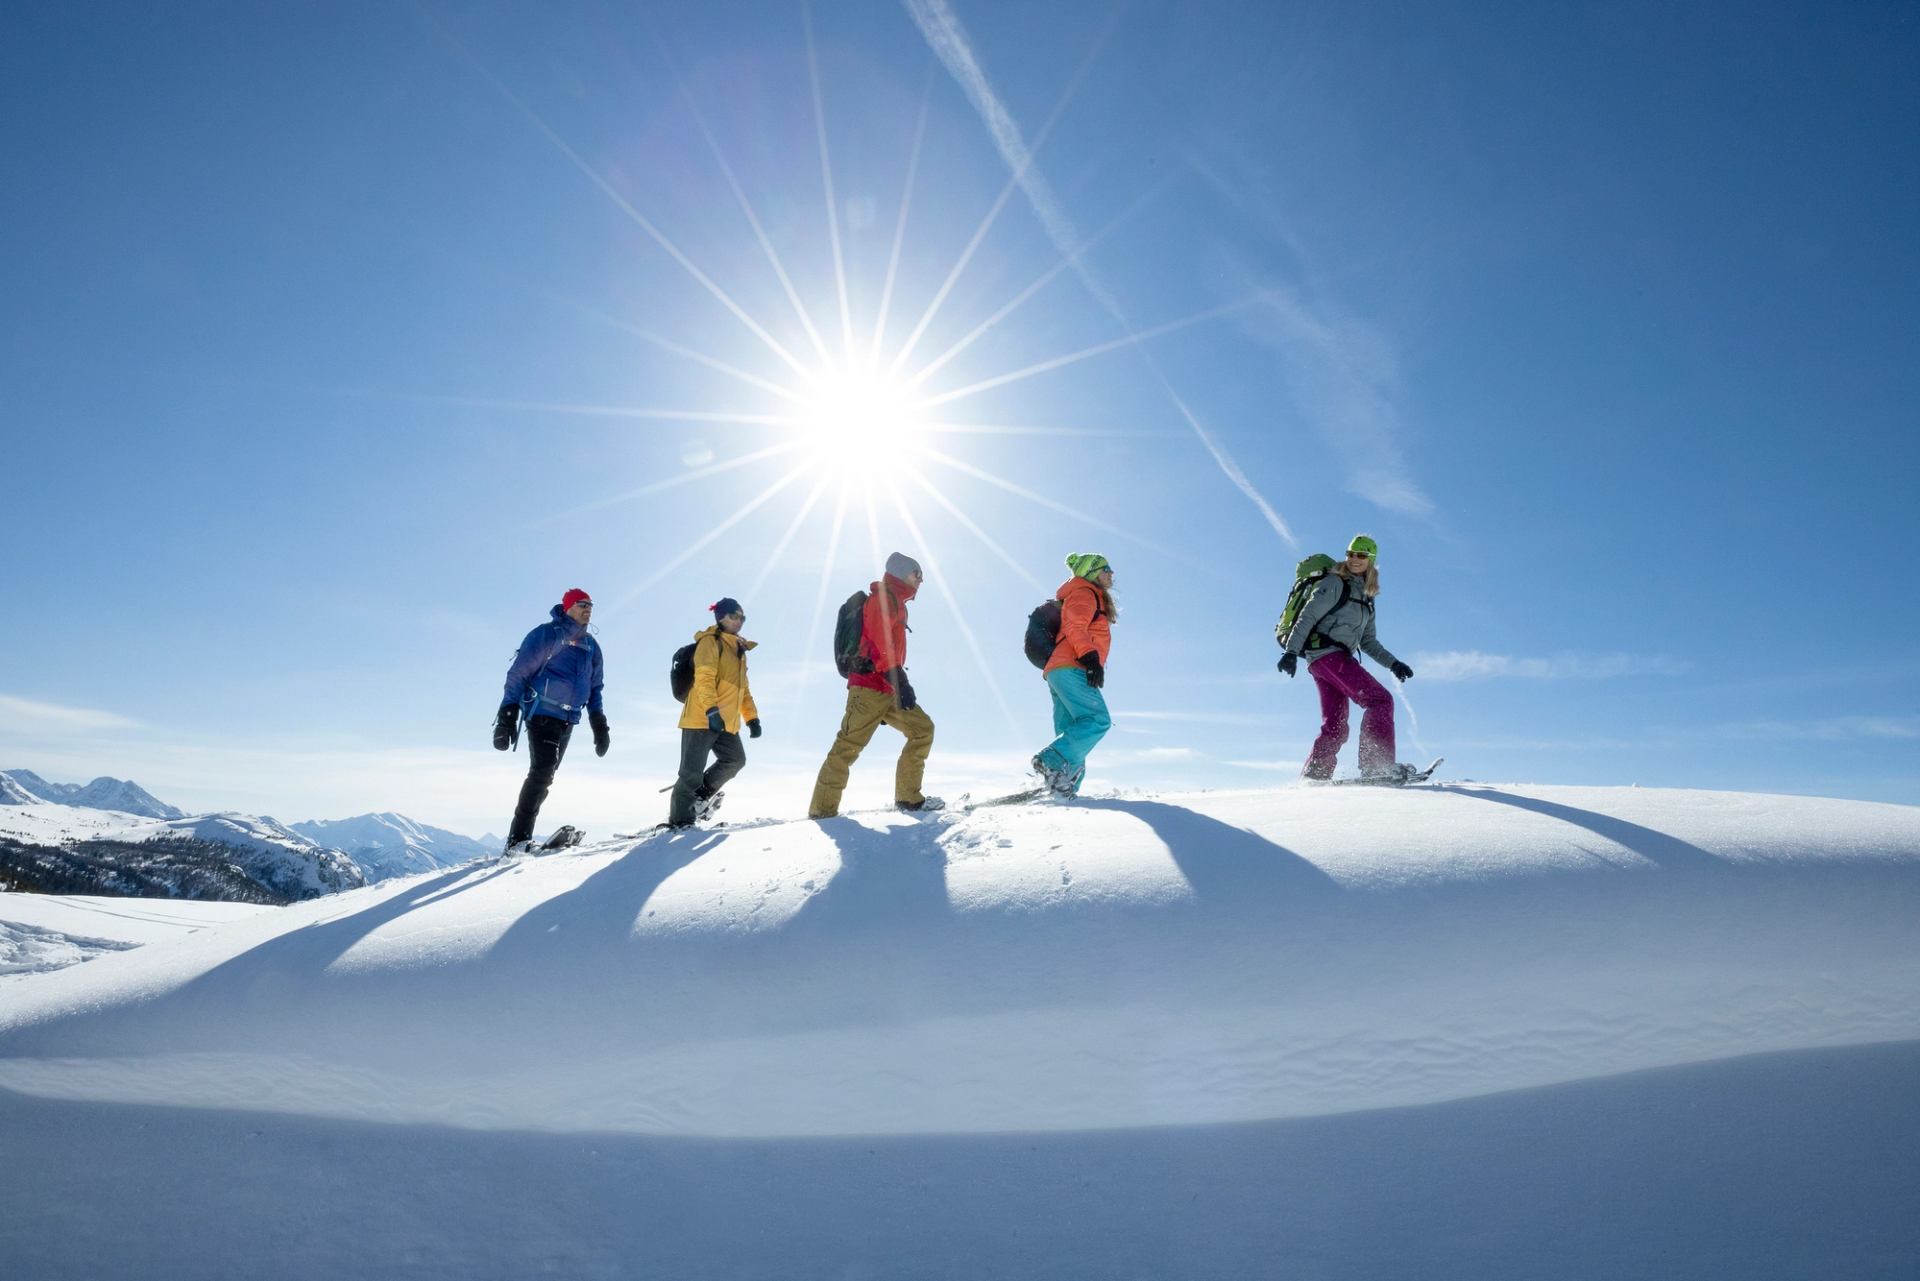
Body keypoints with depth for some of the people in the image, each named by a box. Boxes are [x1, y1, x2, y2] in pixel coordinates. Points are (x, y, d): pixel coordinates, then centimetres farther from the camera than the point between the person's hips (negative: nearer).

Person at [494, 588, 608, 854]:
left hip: (568, 720, 7)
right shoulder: (546, 634, -6)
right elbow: (517, 675, -9)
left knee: (545, 775, 7)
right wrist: (506, 718, -15)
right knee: (542, 770, -18)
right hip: (542, 713, -7)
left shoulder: (591, 646, 14)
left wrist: (600, 727, 12)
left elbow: (595, 689, 20)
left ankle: (522, 836, 12)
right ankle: (518, 838, -17)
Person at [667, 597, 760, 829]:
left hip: (726, 722, 8)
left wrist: (751, 717, 18)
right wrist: (712, 710, -29)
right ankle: (680, 820, 2)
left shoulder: (739, 650, 22)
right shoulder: (710, 642, -4)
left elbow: (742, 688, 27)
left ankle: (702, 795, 13)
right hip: (702, 718, -8)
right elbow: (704, 678, -17)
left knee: (735, 759, -6)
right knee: (692, 772, -6)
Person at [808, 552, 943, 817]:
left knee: (923, 729, 3)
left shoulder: (896, 604, 26)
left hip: (886, 690, 9)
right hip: (870, 687, -9)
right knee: (848, 746, -10)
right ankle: (823, 808, -7)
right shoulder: (883, 597, -4)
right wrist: (899, 680, -25)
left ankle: (908, 796, 2)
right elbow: (878, 641, -17)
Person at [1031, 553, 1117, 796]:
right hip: (1071, 668, -10)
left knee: (1074, 734, 1)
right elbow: (1075, 627, -11)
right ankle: (1051, 760, -31)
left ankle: (1063, 786, -10)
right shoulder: (1084, 593, 6)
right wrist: (1090, 657, -22)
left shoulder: (1092, 599, 35)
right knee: (1098, 721, -21)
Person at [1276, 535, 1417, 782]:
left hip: (1338, 657, 8)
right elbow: (1307, 616, -10)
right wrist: (1291, 651, -20)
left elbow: (1368, 642, 24)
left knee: (1335, 728, 5)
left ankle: (1312, 778, 5)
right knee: (1380, 700, -16)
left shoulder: (1366, 598, 24)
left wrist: (1393, 664, 12)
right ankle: (1377, 764, -22)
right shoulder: (1335, 583, 0)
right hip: (1327, 652, -8)